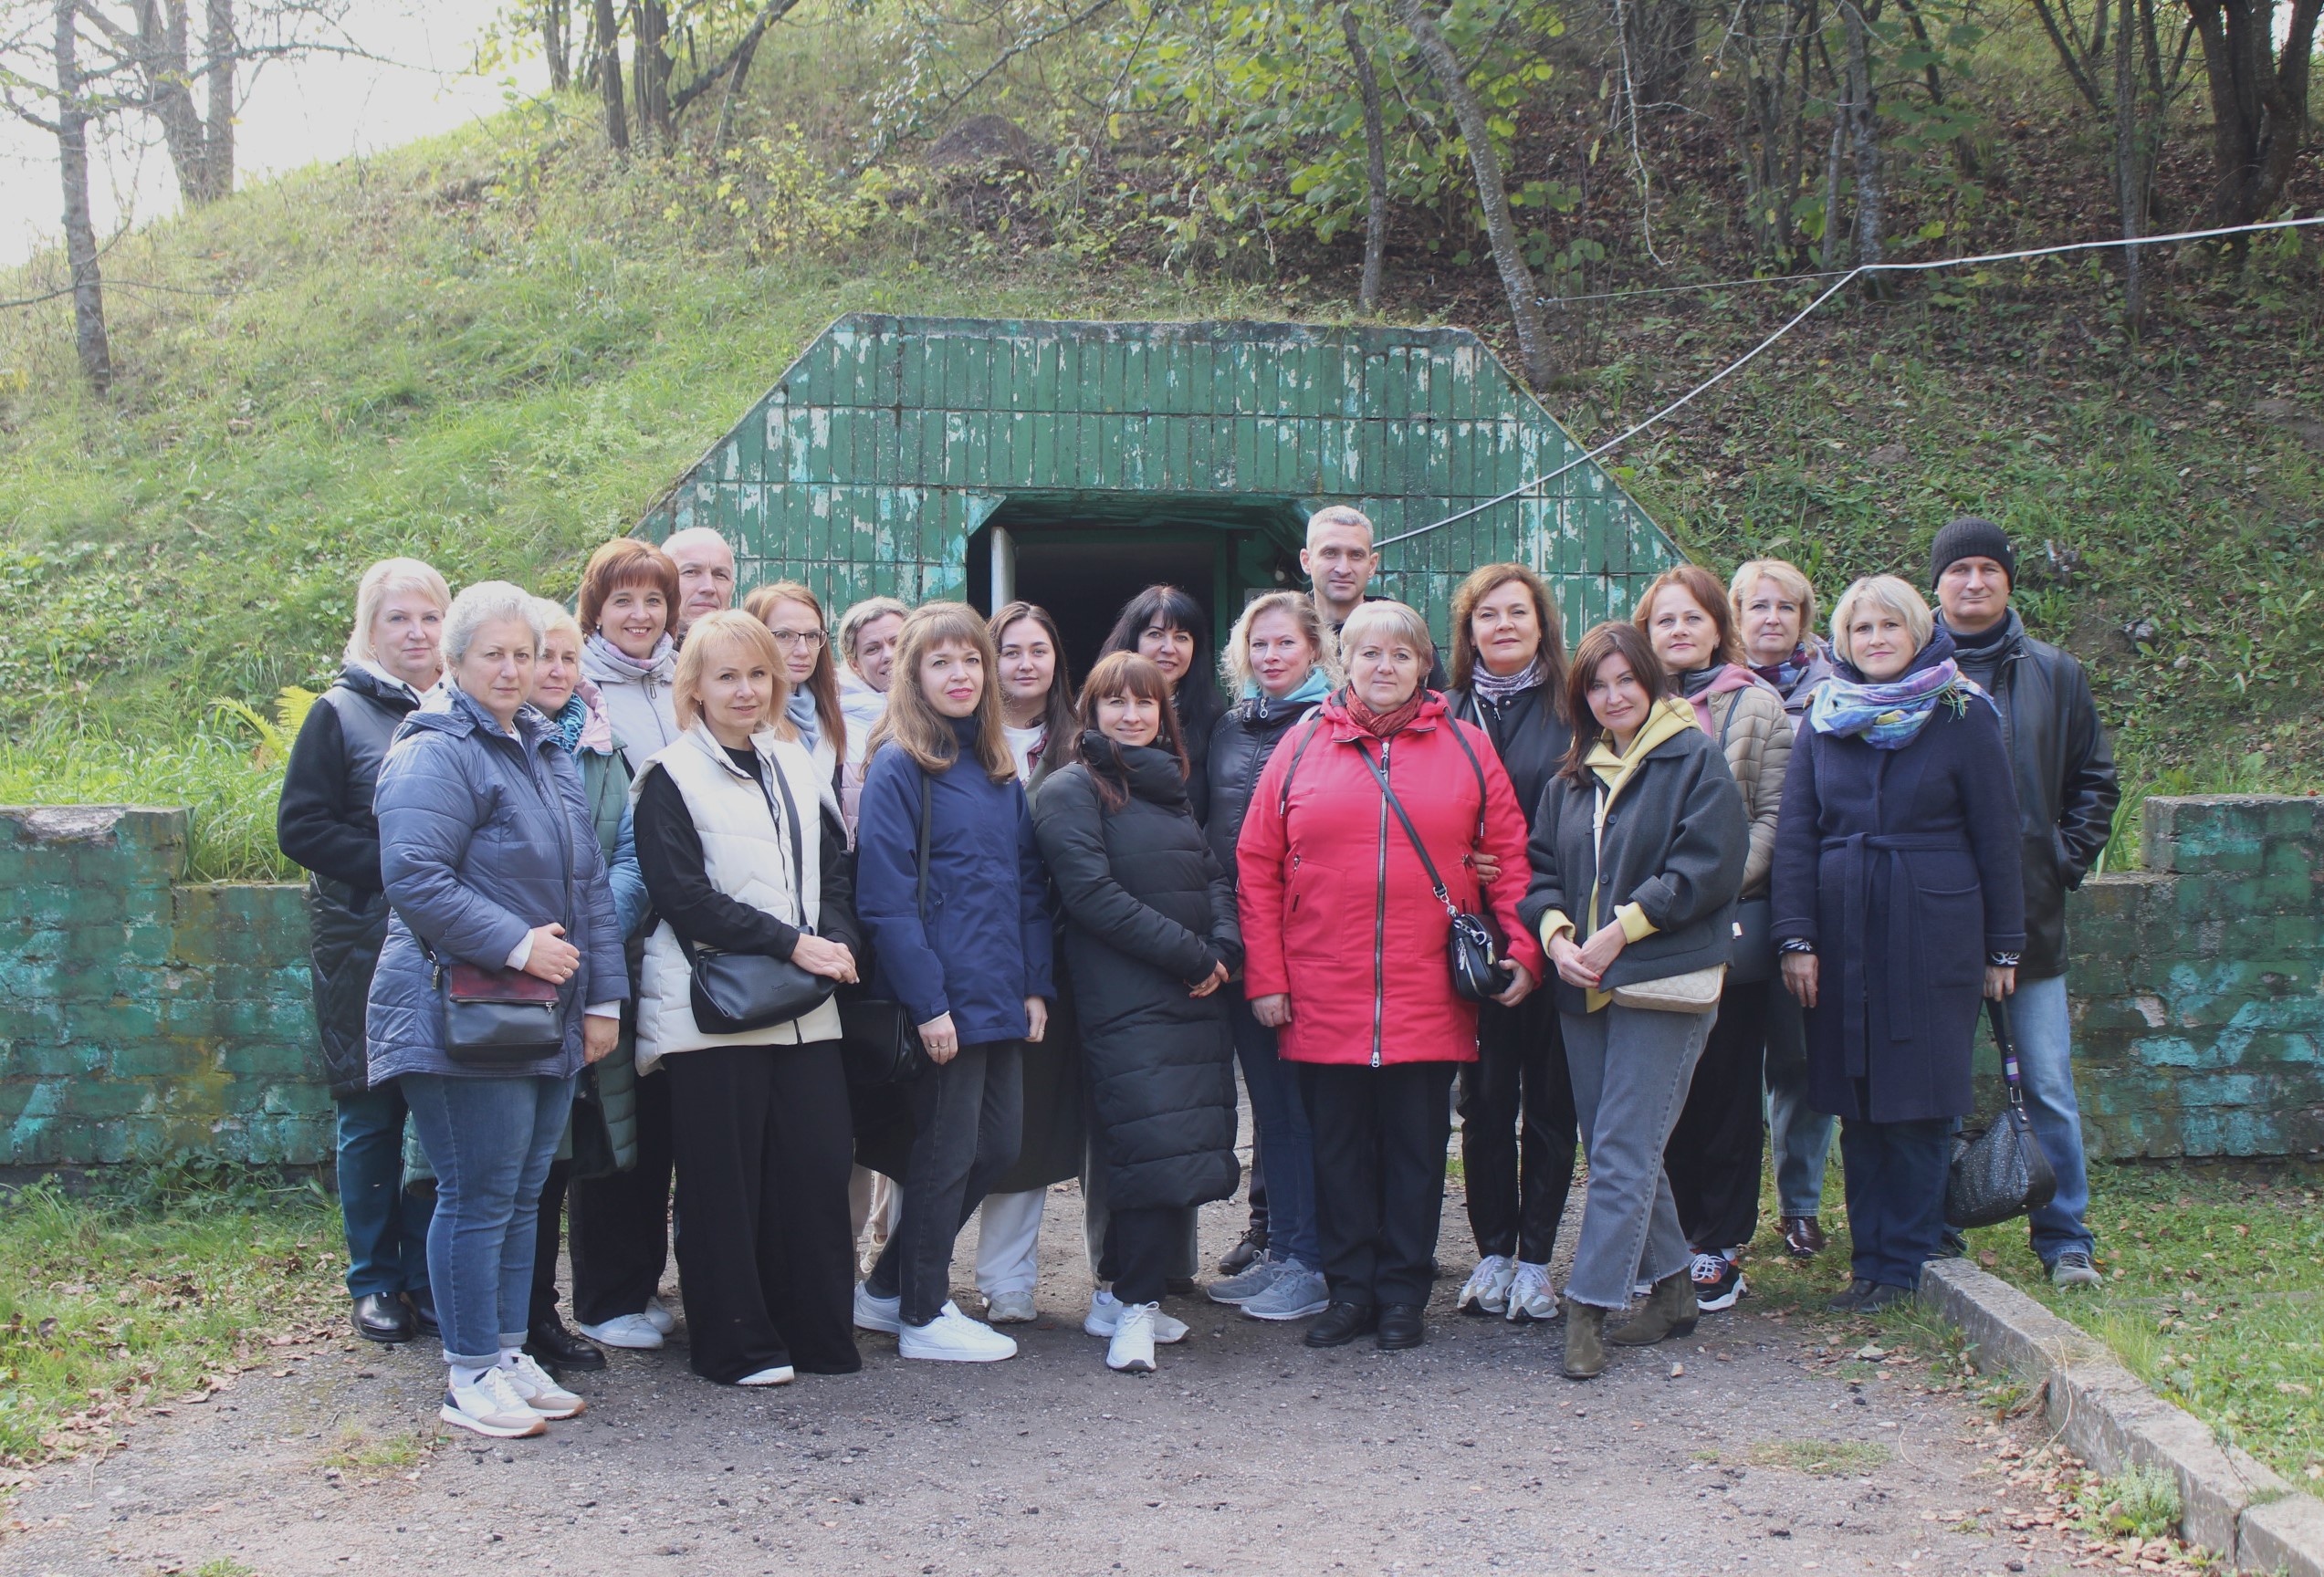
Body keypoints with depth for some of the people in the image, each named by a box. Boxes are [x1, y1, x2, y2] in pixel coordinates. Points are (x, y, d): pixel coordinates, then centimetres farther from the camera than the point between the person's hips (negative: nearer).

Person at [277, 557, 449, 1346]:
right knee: (371, 1113, 4)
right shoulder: (340, 713, 0)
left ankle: (431, 1279, 16)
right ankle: (374, 1283, 16)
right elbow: (300, 827, -5)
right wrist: (390, 865, -15)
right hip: (365, 946, -2)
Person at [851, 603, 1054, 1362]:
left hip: (999, 997, 8)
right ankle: (922, 1317, 17)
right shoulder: (898, 768, -9)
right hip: (942, 1002, -7)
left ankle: (890, 1287, 27)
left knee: (998, 1143, 12)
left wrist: (1036, 982, 6)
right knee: (947, 1152, 1)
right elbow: (885, 895, -15)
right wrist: (926, 1001, -18)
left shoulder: (997, 770, 13)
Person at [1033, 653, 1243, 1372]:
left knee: (1190, 1148, 5)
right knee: (1153, 1150, -13)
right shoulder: (1072, 789, -1)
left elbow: (1215, 879, 18)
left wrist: (1223, 949, -3)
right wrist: (1190, 954, -13)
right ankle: (1135, 1307, -5)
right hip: (1126, 1006, -7)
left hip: (1195, 999, 7)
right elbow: (1092, 893, -11)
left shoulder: (1169, 791, 21)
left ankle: (1129, 1292, 16)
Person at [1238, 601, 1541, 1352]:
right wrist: (1265, 976, -1)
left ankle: (1402, 1296, 18)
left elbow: (1510, 858, 7)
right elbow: (1257, 867, 4)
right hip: (1322, 1002, 0)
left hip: (1429, 1001, 0)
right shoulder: (1301, 748, 5)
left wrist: (1522, 951, -3)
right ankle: (1349, 1291, 20)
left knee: (1416, 1147, 7)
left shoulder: (1467, 749, 6)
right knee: (1340, 1148, 8)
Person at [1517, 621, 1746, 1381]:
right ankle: (1672, 1289, 24)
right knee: (1619, 1148, 11)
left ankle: (1588, 1310, -8)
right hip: (1583, 986, 7)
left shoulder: (1695, 760, -2)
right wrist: (1555, 932, -7)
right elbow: (1541, 868, 13)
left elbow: (1707, 868, -11)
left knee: (1622, 1152, -8)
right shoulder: (1571, 776, 15)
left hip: (1663, 982, -6)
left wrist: (1621, 930, -14)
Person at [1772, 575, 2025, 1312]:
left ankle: (1901, 1263, 11)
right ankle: (1869, 1257, 16)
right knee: (1856, 1104, 6)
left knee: (1918, 1103, 1)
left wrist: (2002, 948, 1)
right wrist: (1796, 939, -1)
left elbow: (1996, 837, 2)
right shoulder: (1824, 719, 8)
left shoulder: (1963, 717, 0)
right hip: (1843, 937, 3)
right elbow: (1795, 835, 7)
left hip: (1933, 936, -3)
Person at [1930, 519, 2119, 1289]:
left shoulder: (2055, 674, 10)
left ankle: (2066, 1240, 12)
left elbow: (2094, 782, 15)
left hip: (2029, 914, 1)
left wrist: (2066, 862, 3)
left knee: (2049, 1087, 2)